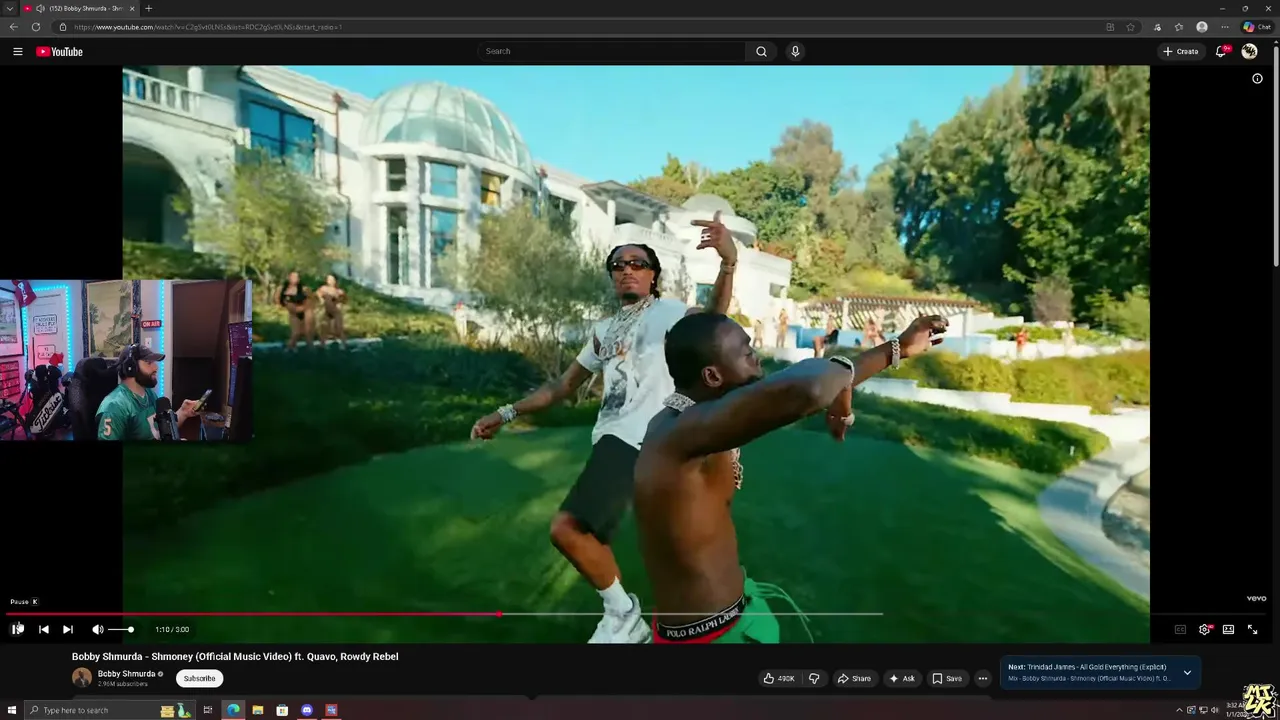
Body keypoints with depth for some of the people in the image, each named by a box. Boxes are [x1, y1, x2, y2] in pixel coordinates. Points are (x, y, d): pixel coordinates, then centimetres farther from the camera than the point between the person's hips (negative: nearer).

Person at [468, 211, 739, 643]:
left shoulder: (665, 312, 0)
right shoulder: (603, 330, 22)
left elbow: (713, 320, -22)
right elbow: (562, 387, 27)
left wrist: (729, 261, -40)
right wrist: (506, 414, 22)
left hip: (638, 439, -8)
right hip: (610, 438, 9)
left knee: (568, 529, -20)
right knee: (588, 536, 15)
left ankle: (622, 612, 1)